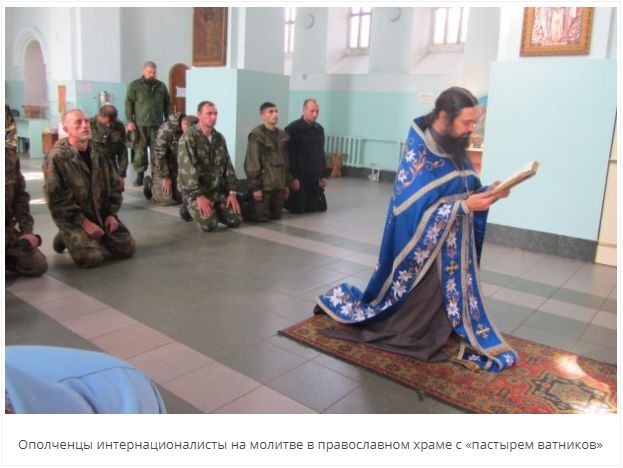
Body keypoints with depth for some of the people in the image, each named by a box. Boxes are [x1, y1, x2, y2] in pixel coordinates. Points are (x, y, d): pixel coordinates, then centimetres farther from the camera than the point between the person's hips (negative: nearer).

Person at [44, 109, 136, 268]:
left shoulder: (99, 155, 4)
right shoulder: (57, 158, -14)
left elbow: (115, 186, 10)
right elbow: (56, 199, -17)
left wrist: (111, 214, -2)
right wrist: (84, 222, -20)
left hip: (102, 214, 5)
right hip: (73, 219, -5)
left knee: (127, 249, -2)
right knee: (92, 257, -21)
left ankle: (98, 240, 24)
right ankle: (66, 238, 9)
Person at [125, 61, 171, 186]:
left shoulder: (161, 86, 13)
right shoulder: (135, 85, 4)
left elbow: (167, 104, 16)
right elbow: (129, 103, 1)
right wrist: (130, 121, -7)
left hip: (157, 124, 2)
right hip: (140, 124, -2)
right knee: (140, 151, 0)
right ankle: (140, 174, 9)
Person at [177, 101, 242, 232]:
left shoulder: (219, 138, 6)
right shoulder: (188, 137, -14)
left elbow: (228, 165, 8)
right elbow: (187, 169, -21)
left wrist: (232, 192, -1)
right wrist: (199, 196, -27)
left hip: (217, 189, 6)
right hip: (193, 190, -5)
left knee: (235, 220, -8)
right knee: (209, 224, -23)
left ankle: (212, 209, 19)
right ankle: (189, 206, 7)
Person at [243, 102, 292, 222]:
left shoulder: (282, 135, 10)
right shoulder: (256, 135, -12)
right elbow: (252, 163, -15)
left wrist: (286, 183, 14)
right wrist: (255, 186, -18)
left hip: (278, 183, 7)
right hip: (263, 183, -7)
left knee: (276, 215, 12)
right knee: (260, 216, -5)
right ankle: (243, 208, 25)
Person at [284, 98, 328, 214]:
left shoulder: (320, 129, 11)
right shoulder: (293, 129, -10)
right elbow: (289, 156, -14)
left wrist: (323, 175, 11)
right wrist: (293, 177, -18)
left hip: (315, 178, 6)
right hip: (299, 177, -6)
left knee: (318, 208, 6)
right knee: (298, 209, -3)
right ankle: (284, 200, 27)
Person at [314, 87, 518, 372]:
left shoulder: (454, 151, 2)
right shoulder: (418, 156, -23)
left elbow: (466, 192, 10)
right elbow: (412, 210, -28)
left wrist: (487, 193, -11)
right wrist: (464, 206, -29)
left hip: (453, 245, 7)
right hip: (423, 247, -6)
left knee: (453, 297, 14)